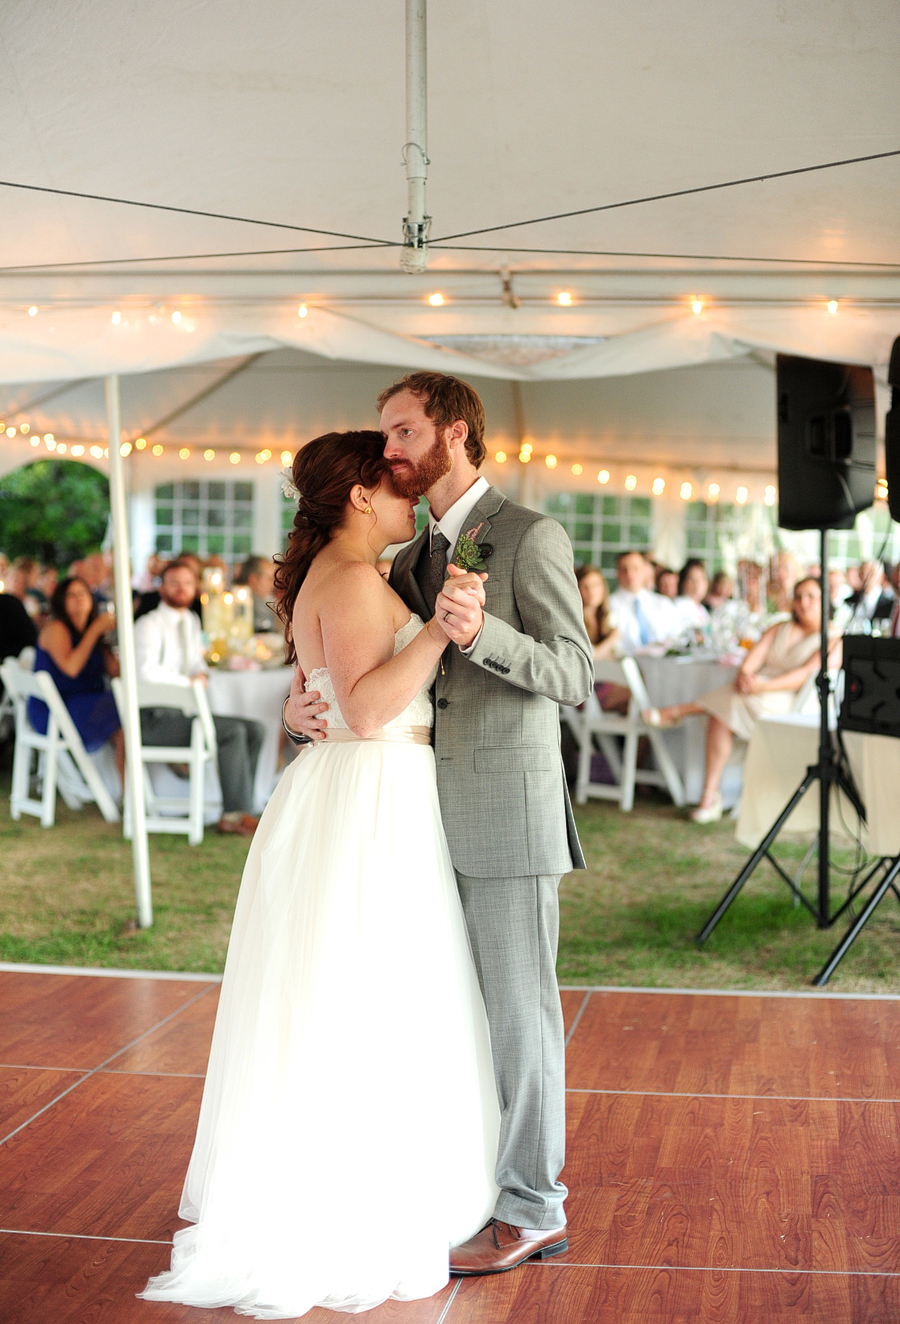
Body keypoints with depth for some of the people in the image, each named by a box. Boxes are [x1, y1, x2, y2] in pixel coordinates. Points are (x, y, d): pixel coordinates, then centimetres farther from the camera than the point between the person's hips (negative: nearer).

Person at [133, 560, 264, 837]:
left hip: (184, 712, 9)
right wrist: (188, 681, -15)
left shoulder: (191, 622, 19)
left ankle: (236, 812, -12)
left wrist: (201, 674, 2)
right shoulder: (149, 625, -8)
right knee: (233, 731, -25)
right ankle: (235, 813, -20)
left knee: (254, 729, -6)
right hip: (156, 719, -9)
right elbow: (146, 671, -23)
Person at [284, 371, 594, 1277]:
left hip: (510, 812, -8)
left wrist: (483, 631, -31)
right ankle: (485, 1178, 27)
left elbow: (572, 676, -14)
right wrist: (302, 705, -2)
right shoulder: (411, 560, 16)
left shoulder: (530, 538, -8)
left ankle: (532, 1210, 11)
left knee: (520, 1010, 0)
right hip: (439, 820, 8)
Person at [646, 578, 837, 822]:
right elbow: (754, 657, 8)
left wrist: (764, 686, -24)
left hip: (789, 704, -5)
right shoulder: (779, 629, 24)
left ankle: (679, 711, -15)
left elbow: (809, 674, -12)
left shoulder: (834, 640, 3)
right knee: (720, 717, -26)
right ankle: (710, 796, -28)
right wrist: (744, 675, -17)